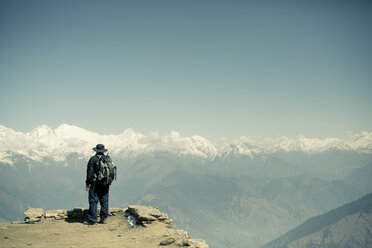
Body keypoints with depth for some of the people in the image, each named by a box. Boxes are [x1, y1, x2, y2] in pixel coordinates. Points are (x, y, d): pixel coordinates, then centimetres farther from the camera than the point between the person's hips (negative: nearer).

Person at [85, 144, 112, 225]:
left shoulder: (93, 159, -10)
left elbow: (90, 172, -11)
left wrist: (87, 183, -4)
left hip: (95, 184, -5)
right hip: (105, 184, 5)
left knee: (93, 201, -2)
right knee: (104, 201, 11)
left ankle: (92, 220, -2)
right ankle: (104, 219, 13)